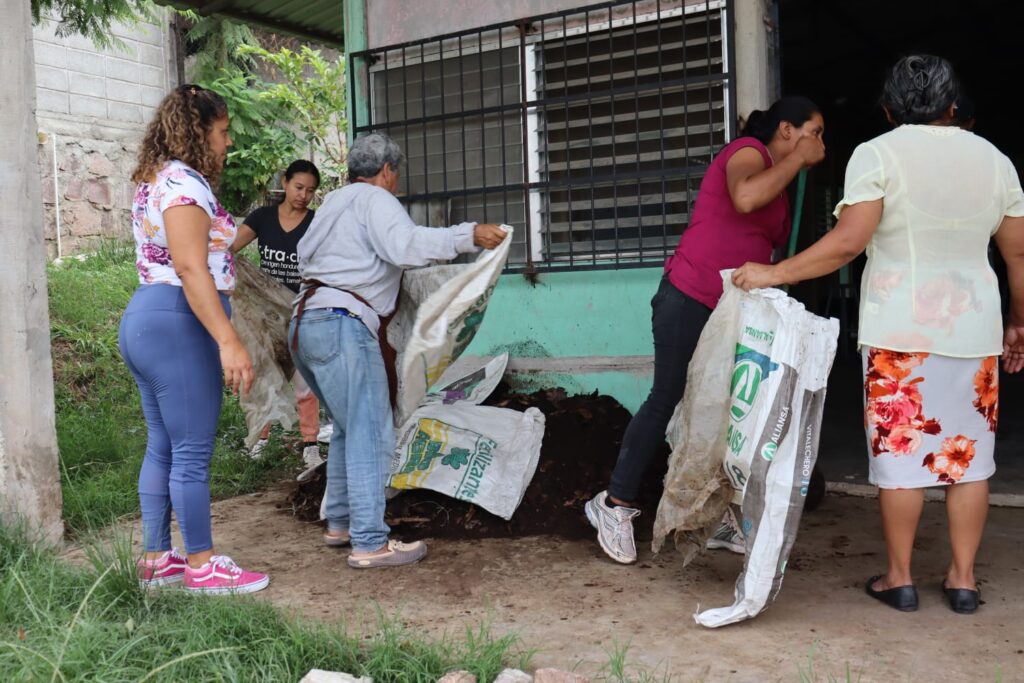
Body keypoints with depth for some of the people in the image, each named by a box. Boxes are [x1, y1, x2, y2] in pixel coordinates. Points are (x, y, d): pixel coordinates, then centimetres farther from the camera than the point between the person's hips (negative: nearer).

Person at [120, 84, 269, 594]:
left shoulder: (154, 181, 19)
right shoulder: (184, 183, -13)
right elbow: (191, 268, -23)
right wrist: (228, 341, -28)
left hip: (145, 317, 11)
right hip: (178, 324, -11)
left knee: (163, 448, 14)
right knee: (192, 452, -4)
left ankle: (156, 560, 22)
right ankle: (202, 566, 5)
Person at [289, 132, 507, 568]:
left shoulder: (334, 202, 26)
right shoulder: (374, 199, -2)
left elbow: (304, 256, 26)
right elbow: (405, 245, -20)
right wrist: (468, 236, -18)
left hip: (304, 323, 10)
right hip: (342, 324, -10)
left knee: (349, 428, 19)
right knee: (371, 434, -8)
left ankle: (339, 523, 24)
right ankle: (370, 544, -8)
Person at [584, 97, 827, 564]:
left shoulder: (778, 177, 22)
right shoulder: (749, 151, -6)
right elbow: (744, 198, -29)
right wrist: (798, 158, -17)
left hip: (733, 311, 9)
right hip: (689, 300, -9)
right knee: (667, 401, -5)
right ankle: (615, 504, 7)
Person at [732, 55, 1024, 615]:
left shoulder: (877, 154, -5)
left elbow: (847, 241, -17)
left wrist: (774, 274, -10)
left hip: (900, 328, -4)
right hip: (975, 329, 4)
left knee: (900, 450, 4)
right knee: (968, 455, 10)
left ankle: (899, 578, 13)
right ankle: (962, 579, 18)